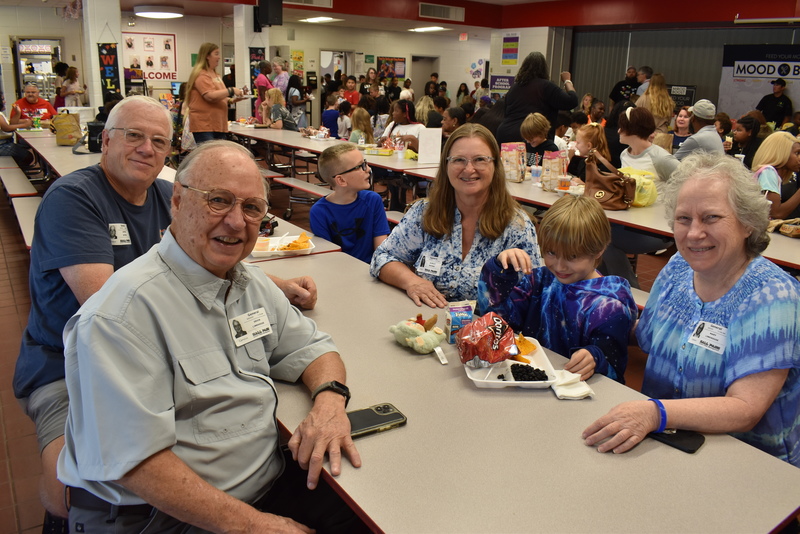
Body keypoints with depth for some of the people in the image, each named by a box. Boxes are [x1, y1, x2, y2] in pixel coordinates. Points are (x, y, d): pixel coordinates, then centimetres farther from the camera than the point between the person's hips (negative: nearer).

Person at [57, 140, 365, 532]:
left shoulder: (252, 284, 8)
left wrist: (330, 398, -10)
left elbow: (311, 348, 13)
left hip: (270, 483, 7)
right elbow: (135, 459, -21)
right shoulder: (123, 311, -18)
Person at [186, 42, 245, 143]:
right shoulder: (201, 75, -10)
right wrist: (231, 91, -13)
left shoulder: (215, 74, 18)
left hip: (218, 124, 9)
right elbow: (210, 96, -21)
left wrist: (231, 100, 8)